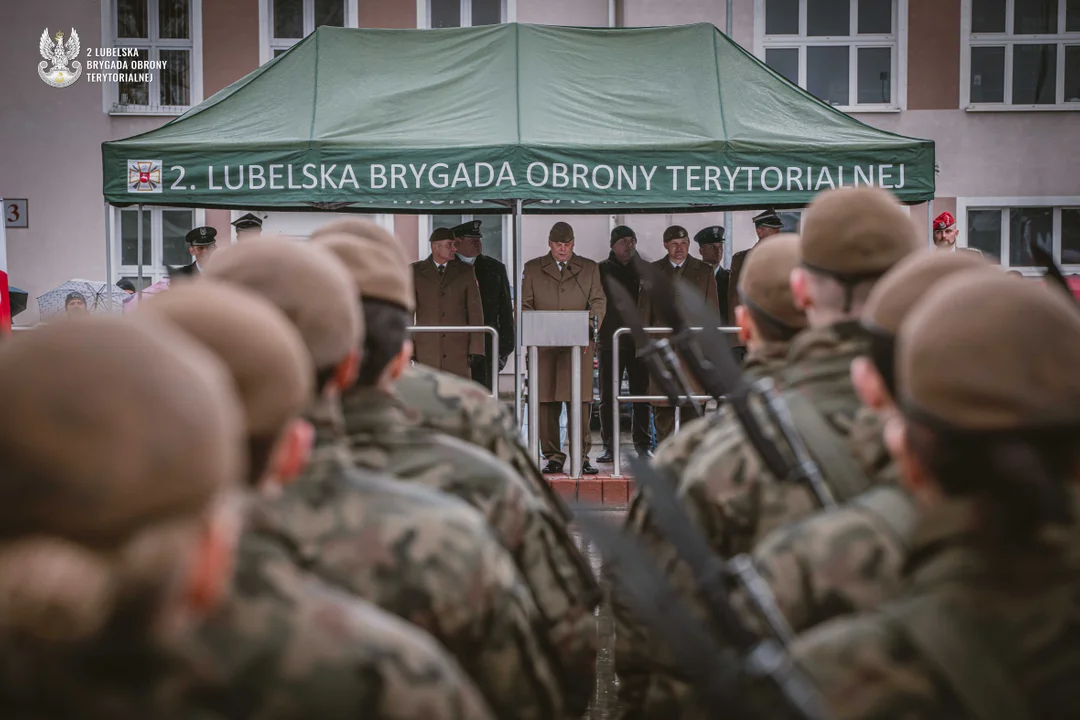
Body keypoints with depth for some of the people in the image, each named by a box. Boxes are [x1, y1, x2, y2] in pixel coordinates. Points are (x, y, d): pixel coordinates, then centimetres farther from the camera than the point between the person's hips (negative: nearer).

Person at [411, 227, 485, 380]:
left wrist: (476, 349, -1)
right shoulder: (416, 271, 6)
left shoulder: (465, 271, 7)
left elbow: (475, 311, 5)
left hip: (458, 349, 0)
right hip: (426, 349, 0)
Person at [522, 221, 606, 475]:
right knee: (546, 403, -1)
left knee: (580, 402, -7)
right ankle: (553, 457, 7)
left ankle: (582, 457, 0)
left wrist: (588, 329, -10)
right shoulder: (533, 268, 13)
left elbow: (598, 301, 7)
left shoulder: (589, 268, 14)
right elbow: (524, 305, 9)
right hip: (544, 345, 1)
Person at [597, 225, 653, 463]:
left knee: (642, 394, 3)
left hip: (640, 341, 1)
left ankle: (643, 443, 10)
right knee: (607, 396, 0)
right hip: (610, 341, -1)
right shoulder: (601, 270, 6)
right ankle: (609, 446, 6)